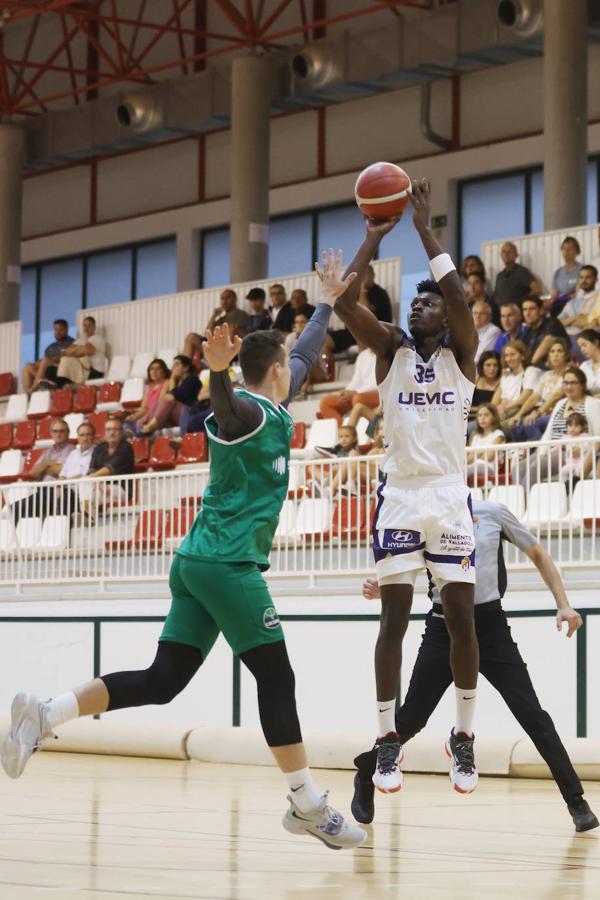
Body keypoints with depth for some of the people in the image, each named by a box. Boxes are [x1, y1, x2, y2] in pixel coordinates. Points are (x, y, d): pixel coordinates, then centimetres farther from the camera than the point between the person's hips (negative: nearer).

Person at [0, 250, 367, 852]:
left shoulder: (269, 408, 19)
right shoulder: (253, 411, -9)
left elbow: (305, 356, 36)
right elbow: (225, 404, -34)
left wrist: (328, 300, 45)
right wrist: (217, 372, -55)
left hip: (198, 561, 10)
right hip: (228, 561, -10)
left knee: (162, 680, 2)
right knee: (276, 677, -4)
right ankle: (307, 804, -1)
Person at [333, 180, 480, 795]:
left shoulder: (461, 351, 4)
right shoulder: (392, 350, 8)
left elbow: (459, 296, -16)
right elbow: (344, 304, -7)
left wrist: (424, 229, -12)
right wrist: (373, 238, -6)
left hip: (450, 497, -1)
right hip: (398, 496, 1)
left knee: (461, 619, -1)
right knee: (393, 619, -2)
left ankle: (464, 737, 12)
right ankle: (387, 740, 2)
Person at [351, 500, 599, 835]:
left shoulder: (493, 514, -4)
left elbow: (539, 555, 8)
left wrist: (564, 605, 1)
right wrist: (379, 590, -25)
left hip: (491, 627, -1)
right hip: (444, 629, 1)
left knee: (532, 715, -8)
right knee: (411, 719, 4)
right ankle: (365, 779, 28)